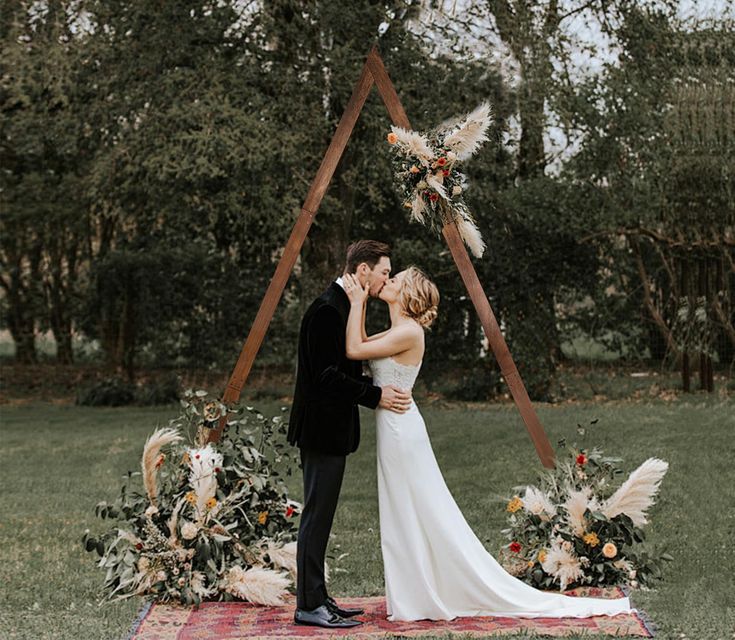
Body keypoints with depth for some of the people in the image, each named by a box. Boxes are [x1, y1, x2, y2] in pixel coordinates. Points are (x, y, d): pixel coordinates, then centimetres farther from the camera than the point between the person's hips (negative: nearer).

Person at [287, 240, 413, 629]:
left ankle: (315, 599, 20)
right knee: (317, 516, -5)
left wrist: (379, 389, 10)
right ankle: (310, 606, 1)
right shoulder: (328, 310, -17)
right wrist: (375, 396, -16)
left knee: (319, 517, 13)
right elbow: (326, 376, -22)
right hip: (323, 430, -10)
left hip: (330, 431, 10)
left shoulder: (343, 307, 14)